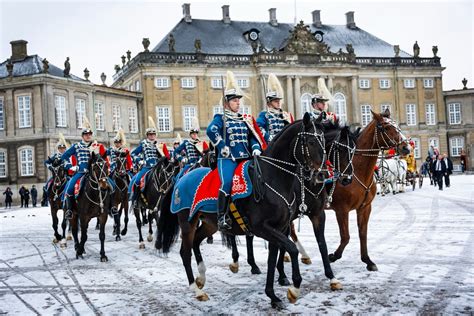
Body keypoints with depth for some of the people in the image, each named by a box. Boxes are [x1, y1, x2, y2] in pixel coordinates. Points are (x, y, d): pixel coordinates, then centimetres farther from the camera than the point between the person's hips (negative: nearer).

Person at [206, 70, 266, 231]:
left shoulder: (245, 119, 20)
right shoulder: (221, 119, 3)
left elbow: (253, 136, 18)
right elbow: (211, 130, -16)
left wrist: (256, 149, -1)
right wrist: (223, 147, -19)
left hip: (245, 157, 6)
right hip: (227, 158, -6)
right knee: (227, 183, -25)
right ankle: (222, 216, -18)